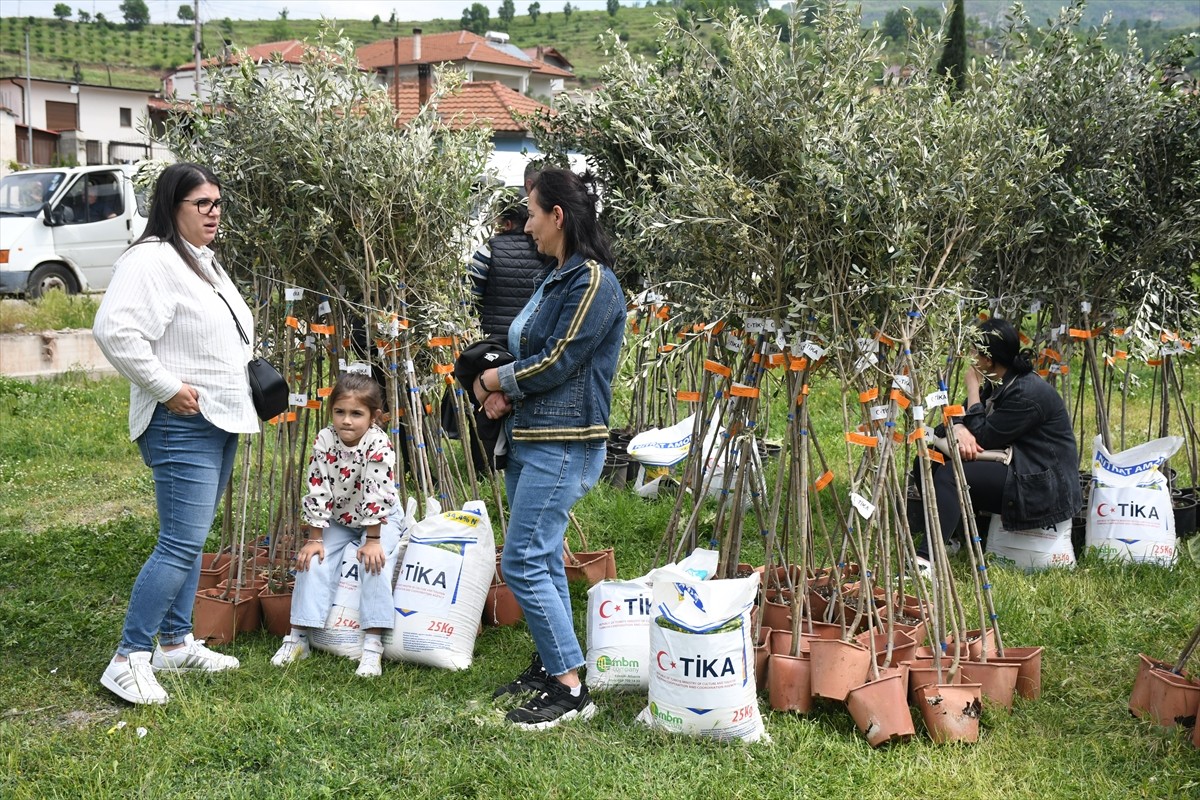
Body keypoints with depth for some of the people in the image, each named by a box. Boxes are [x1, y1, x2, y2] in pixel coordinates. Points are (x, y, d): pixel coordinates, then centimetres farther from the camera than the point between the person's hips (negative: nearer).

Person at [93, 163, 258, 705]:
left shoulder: (204, 263, 17)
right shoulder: (153, 261, -15)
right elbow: (114, 329, -27)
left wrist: (244, 374, 15)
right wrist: (167, 387, -22)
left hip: (220, 423, 10)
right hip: (182, 426, -10)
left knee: (191, 539, 15)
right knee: (181, 544, -13)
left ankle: (175, 644, 24)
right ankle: (129, 660, -6)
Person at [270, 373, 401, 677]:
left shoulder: (379, 445, -25)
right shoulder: (324, 442, -15)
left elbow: (378, 495, -26)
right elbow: (317, 493, -12)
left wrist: (372, 540, -25)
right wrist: (314, 538, -12)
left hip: (378, 521, -4)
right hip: (337, 521, 4)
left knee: (375, 564, -26)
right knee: (312, 563, -14)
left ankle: (373, 645, -23)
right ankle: (298, 638, -6)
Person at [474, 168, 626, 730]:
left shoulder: (593, 282, -14)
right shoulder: (556, 279, 15)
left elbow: (557, 362, -18)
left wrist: (494, 380, -4)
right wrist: (506, 394, -1)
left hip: (563, 446, -9)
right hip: (528, 440, 9)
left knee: (523, 562, -10)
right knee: (542, 558, 14)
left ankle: (570, 689, -4)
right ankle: (549, 666, 26)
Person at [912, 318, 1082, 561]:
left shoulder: (1028, 394, -20)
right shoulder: (995, 384, 10)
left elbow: (983, 438, -17)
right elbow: (954, 419, 7)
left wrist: (972, 389, -9)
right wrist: (959, 430, -17)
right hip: (1015, 470, 10)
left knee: (950, 474, -28)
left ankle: (925, 559, -41)